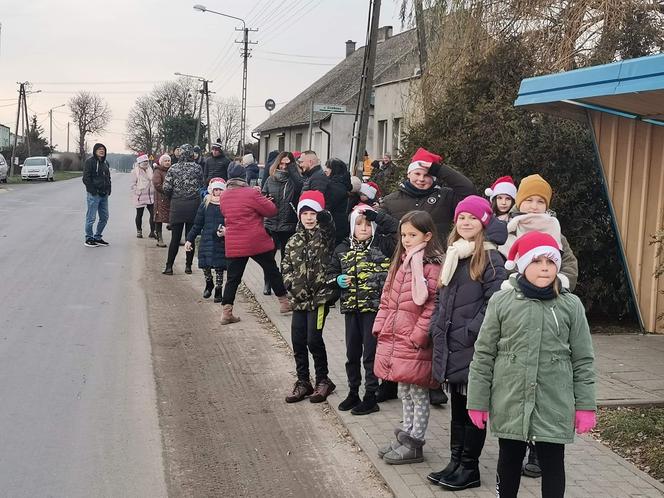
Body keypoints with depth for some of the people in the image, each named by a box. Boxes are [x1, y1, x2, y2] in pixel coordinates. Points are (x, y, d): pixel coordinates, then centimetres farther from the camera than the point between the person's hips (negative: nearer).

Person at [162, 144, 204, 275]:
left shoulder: (173, 168, -2)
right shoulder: (197, 168, -3)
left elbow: (166, 188, -5)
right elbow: (202, 186, 1)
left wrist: (173, 196, 13)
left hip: (177, 205, 0)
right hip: (193, 205, 0)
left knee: (175, 237, 5)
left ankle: (169, 266, 6)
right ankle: (188, 266, 11)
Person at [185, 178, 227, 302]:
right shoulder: (205, 205, 3)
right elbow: (197, 225, 8)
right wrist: (189, 239, 6)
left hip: (222, 242, -1)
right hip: (206, 241, 2)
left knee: (219, 267, 3)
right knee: (205, 265, 3)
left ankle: (218, 290, 20)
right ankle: (209, 284, 32)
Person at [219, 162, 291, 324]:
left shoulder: (223, 196, 4)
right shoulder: (251, 194, -13)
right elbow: (272, 210, -10)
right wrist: (262, 200, 10)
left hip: (233, 245, 4)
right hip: (257, 242, -4)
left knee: (233, 278, 8)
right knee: (272, 271, 14)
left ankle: (227, 312, 1)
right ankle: (284, 302, 23)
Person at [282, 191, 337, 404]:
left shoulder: (325, 236, -2)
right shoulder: (294, 241, 10)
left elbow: (328, 221, -23)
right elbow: (286, 265, 10)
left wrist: (321, 213, -36)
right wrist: (292, 283, -2)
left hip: (319, 296, -5)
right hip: (299, 298, 5)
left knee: (314, 339, -7)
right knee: (298, 340, 6)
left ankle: (323, 380, 12)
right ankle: (303, 382, 20)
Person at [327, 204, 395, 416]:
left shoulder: (383, 244, -4)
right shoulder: (343, 249, 8)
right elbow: (330, 273, 15)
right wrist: (338, 279, -6)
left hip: (374, 307, -5)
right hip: (351, 307, 5)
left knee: (370, 353, 1)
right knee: (352, 353, 15)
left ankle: (370, 396, 13)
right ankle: (353, 392, 30)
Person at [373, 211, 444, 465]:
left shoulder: (432, 267, -16)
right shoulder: (400, 262, 11)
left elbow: (433, 306, -20)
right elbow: (387, 297, 16)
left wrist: (417, 337, -19)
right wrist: (381, 326, 9)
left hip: (415, 344, -8)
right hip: (394, 339, 8)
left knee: (418, 394, 6)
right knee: (404, 392, 20)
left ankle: (414, 444, 17)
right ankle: (406, 436, 34)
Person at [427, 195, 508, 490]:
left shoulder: (490, 258, -8)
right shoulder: (452, 255, 15)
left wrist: (470, 332, -18)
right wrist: (436, 328, 10)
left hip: (474, 347, -7)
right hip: (450, 346, 7)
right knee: (457, 405, 14)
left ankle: (469, 468, 11)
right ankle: (456, 461, 23)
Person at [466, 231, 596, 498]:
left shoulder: (571, 305, -2)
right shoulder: (501, 301, -4)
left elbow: (583, 360, 2)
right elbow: (483, 355, -1)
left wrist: (585, 405, -1)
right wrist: (478, 401, -2)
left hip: (554, 404, 0)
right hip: (510, 402, 1)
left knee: (553, 464, 9)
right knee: (509, 460, 16)